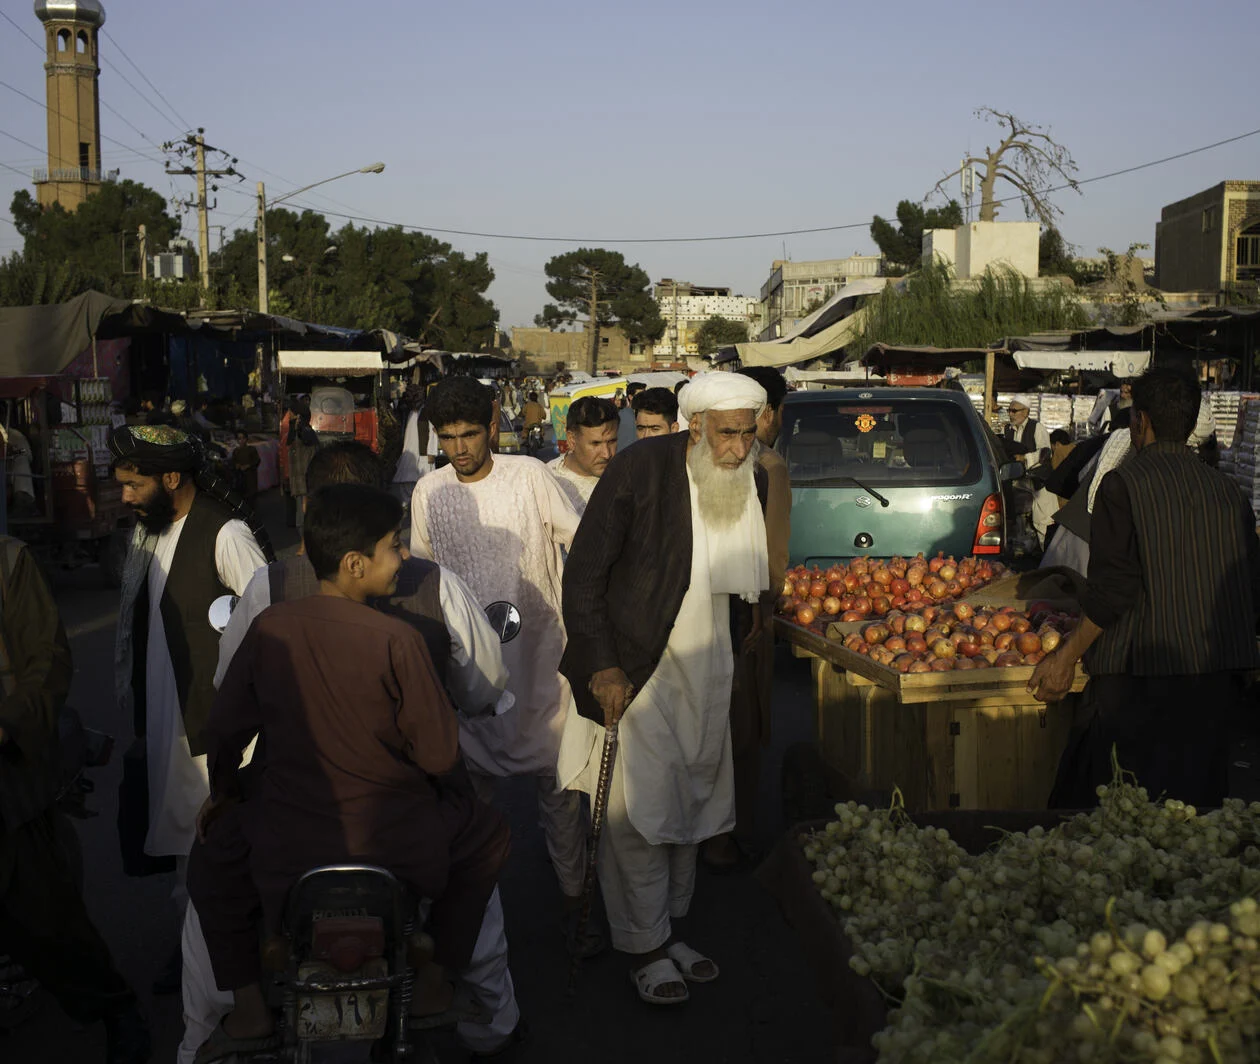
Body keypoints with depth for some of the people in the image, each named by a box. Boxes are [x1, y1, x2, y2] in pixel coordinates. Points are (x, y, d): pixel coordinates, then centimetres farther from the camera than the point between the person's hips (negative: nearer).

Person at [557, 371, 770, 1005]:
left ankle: (670, 927, 32)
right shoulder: (639, 469, -17)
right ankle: (643, 946, 17)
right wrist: (601, 667, -18)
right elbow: (583, 573, -15)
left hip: (705, 670, 6)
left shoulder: (753, 482, 0)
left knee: (689, 803, 15)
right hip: (634, 672, -6)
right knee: (638, 809, -1)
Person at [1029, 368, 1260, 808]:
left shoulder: (1124, 482, -8)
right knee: (1197, 799, 15)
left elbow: (1113, 589, -15)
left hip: (1143, 674, -6)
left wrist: (1066, 657, -7)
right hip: (1219, 676, 6)